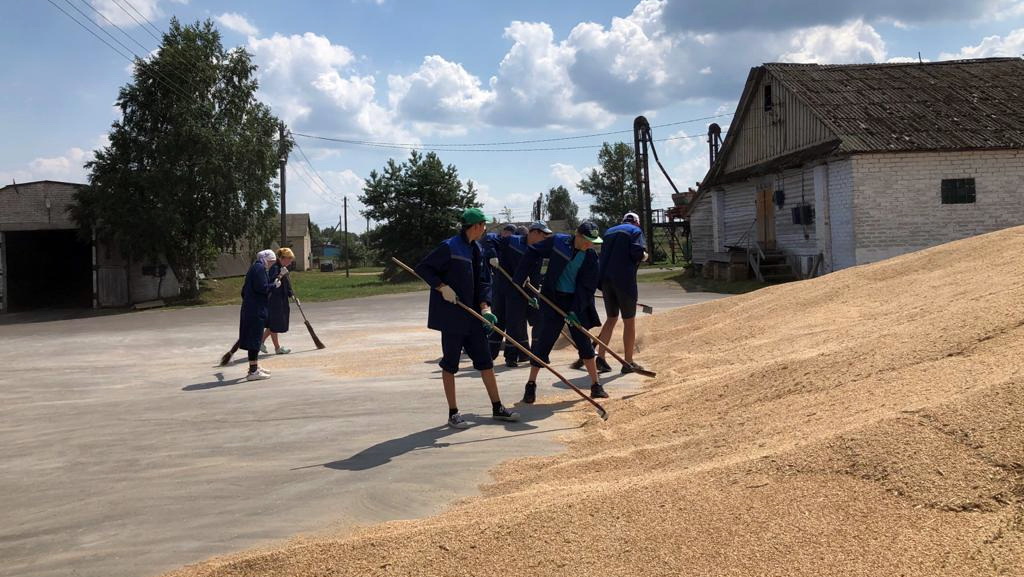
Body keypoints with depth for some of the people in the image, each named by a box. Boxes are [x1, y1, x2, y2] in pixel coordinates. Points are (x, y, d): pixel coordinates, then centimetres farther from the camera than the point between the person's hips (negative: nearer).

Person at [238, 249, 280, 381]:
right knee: (255, 337, -8)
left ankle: (254, 367, 26)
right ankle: (253, 371, -7)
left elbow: (244, 291, 24)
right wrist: (274, 285, -6)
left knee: (254, 338, 16)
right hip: (256, 310, -10)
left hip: (249, 309, 10)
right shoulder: (260, 268, -11)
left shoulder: (255, 268, 20)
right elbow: (262, 288, -21)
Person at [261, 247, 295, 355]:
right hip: (275, 300, -10)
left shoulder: (283, 268, 13)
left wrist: (292, 296, 22)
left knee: (273, 324, 15)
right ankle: (277, 348, 9)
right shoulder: (275, 268, -16)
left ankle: (261, 342, 25)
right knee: (274, 324, 1)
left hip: (282, 300, 10)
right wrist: (280, 275, -35)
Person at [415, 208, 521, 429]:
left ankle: (497, 408, 18)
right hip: (451, 315, -8)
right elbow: (422, 268, -11)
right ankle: (453, 413, 11)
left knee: (485, 360, 10)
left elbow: (483, 282, 11)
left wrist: (485, 307, -3)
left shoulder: (477, 250, 10)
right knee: (450, 363, 2)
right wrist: (442, 287, -19)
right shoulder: (450, 247, -13)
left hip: (472, 315, 8)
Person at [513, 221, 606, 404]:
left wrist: (576, 310, -16)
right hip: (552, 299, -2)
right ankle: (531, 385, 6)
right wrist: (519, 278, -2)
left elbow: (588, 286, -7)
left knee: (585, 342, 4)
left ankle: (596, 386, 14)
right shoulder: (557, 242, -9)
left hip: (577, 301, 2)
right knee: (544, 340, -4)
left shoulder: (591, 256, -5)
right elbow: (532, 253, 1)